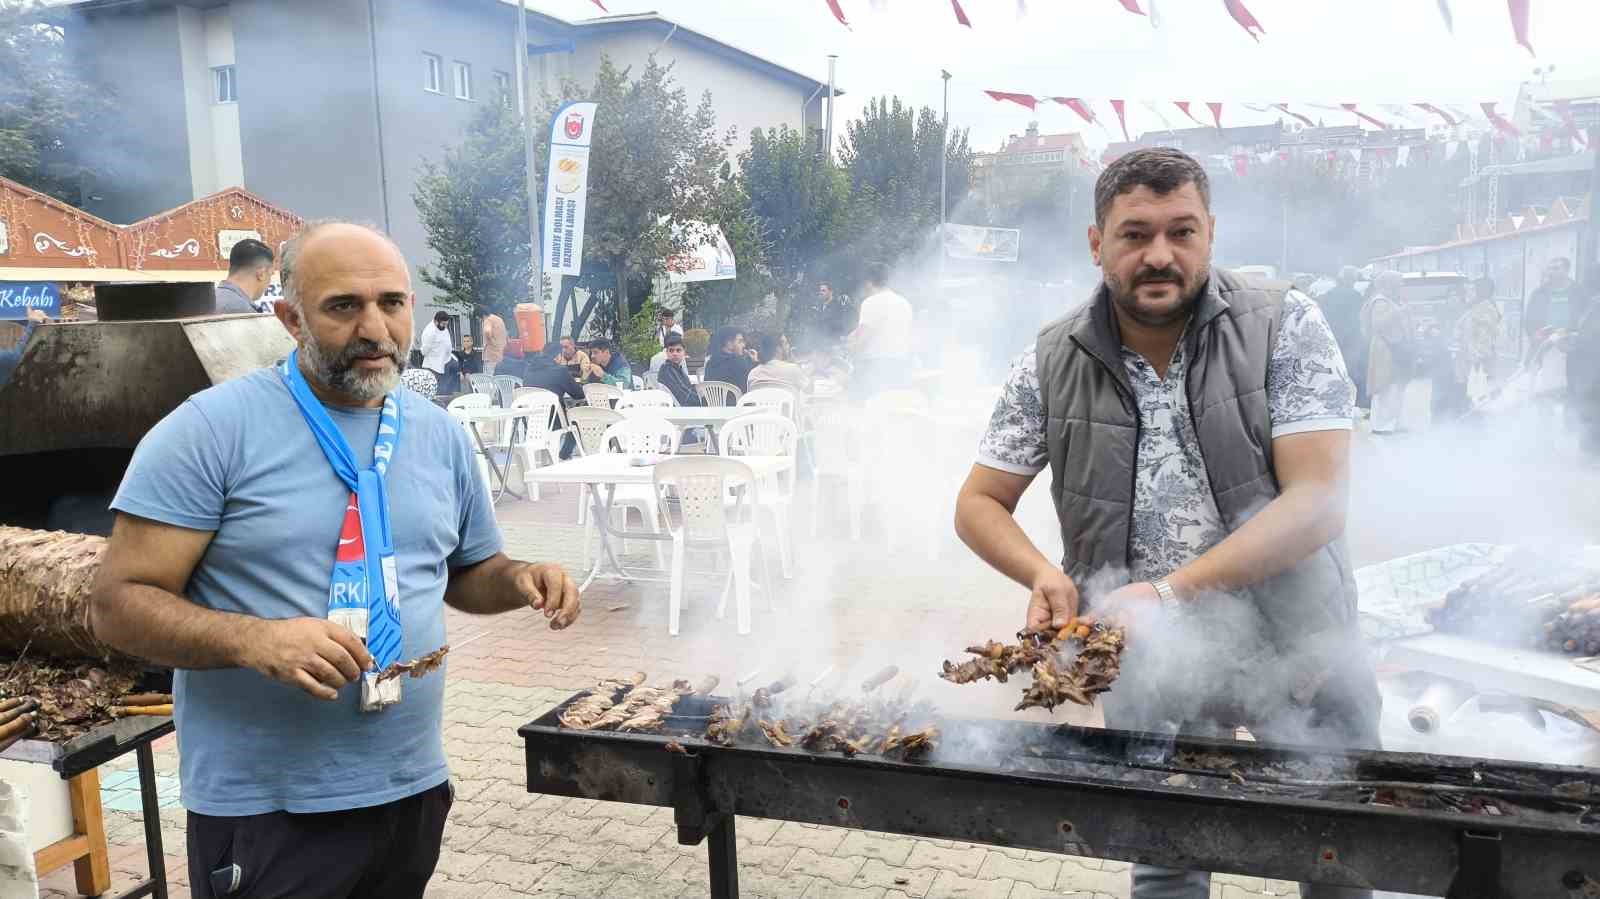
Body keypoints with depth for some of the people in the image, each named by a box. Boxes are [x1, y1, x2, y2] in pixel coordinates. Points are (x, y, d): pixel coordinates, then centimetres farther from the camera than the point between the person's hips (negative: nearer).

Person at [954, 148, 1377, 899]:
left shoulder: (1284, 325, -8)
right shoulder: (1052, 364, -4)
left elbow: (1317, 501, -16)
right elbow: (979, 505, 4)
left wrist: (1170, 591, -24)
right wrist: (1043, 574, -17)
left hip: (1296, 649, 0)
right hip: (1148, 664, 1)